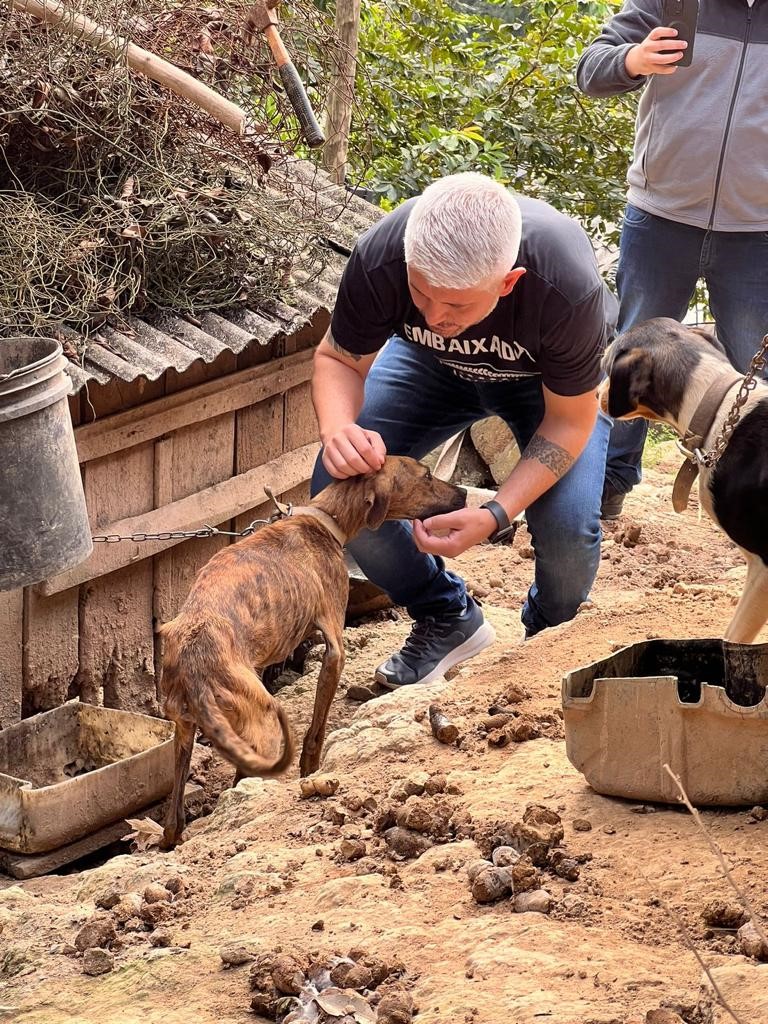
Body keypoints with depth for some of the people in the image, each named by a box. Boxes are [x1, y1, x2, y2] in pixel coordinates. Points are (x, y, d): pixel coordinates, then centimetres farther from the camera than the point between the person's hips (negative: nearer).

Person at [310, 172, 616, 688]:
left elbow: (568, 419, -26)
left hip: (551, 376, -2)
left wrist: (496, 515, -39)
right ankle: (447, 617, 8)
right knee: (339, 486, -18)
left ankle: (552, 631, 11)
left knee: (567, 525, -26)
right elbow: (339, 359, -17)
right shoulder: (379, 260, -37)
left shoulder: (567, 286, -43)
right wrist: (338, 429, -41)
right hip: (434, 366, 3)